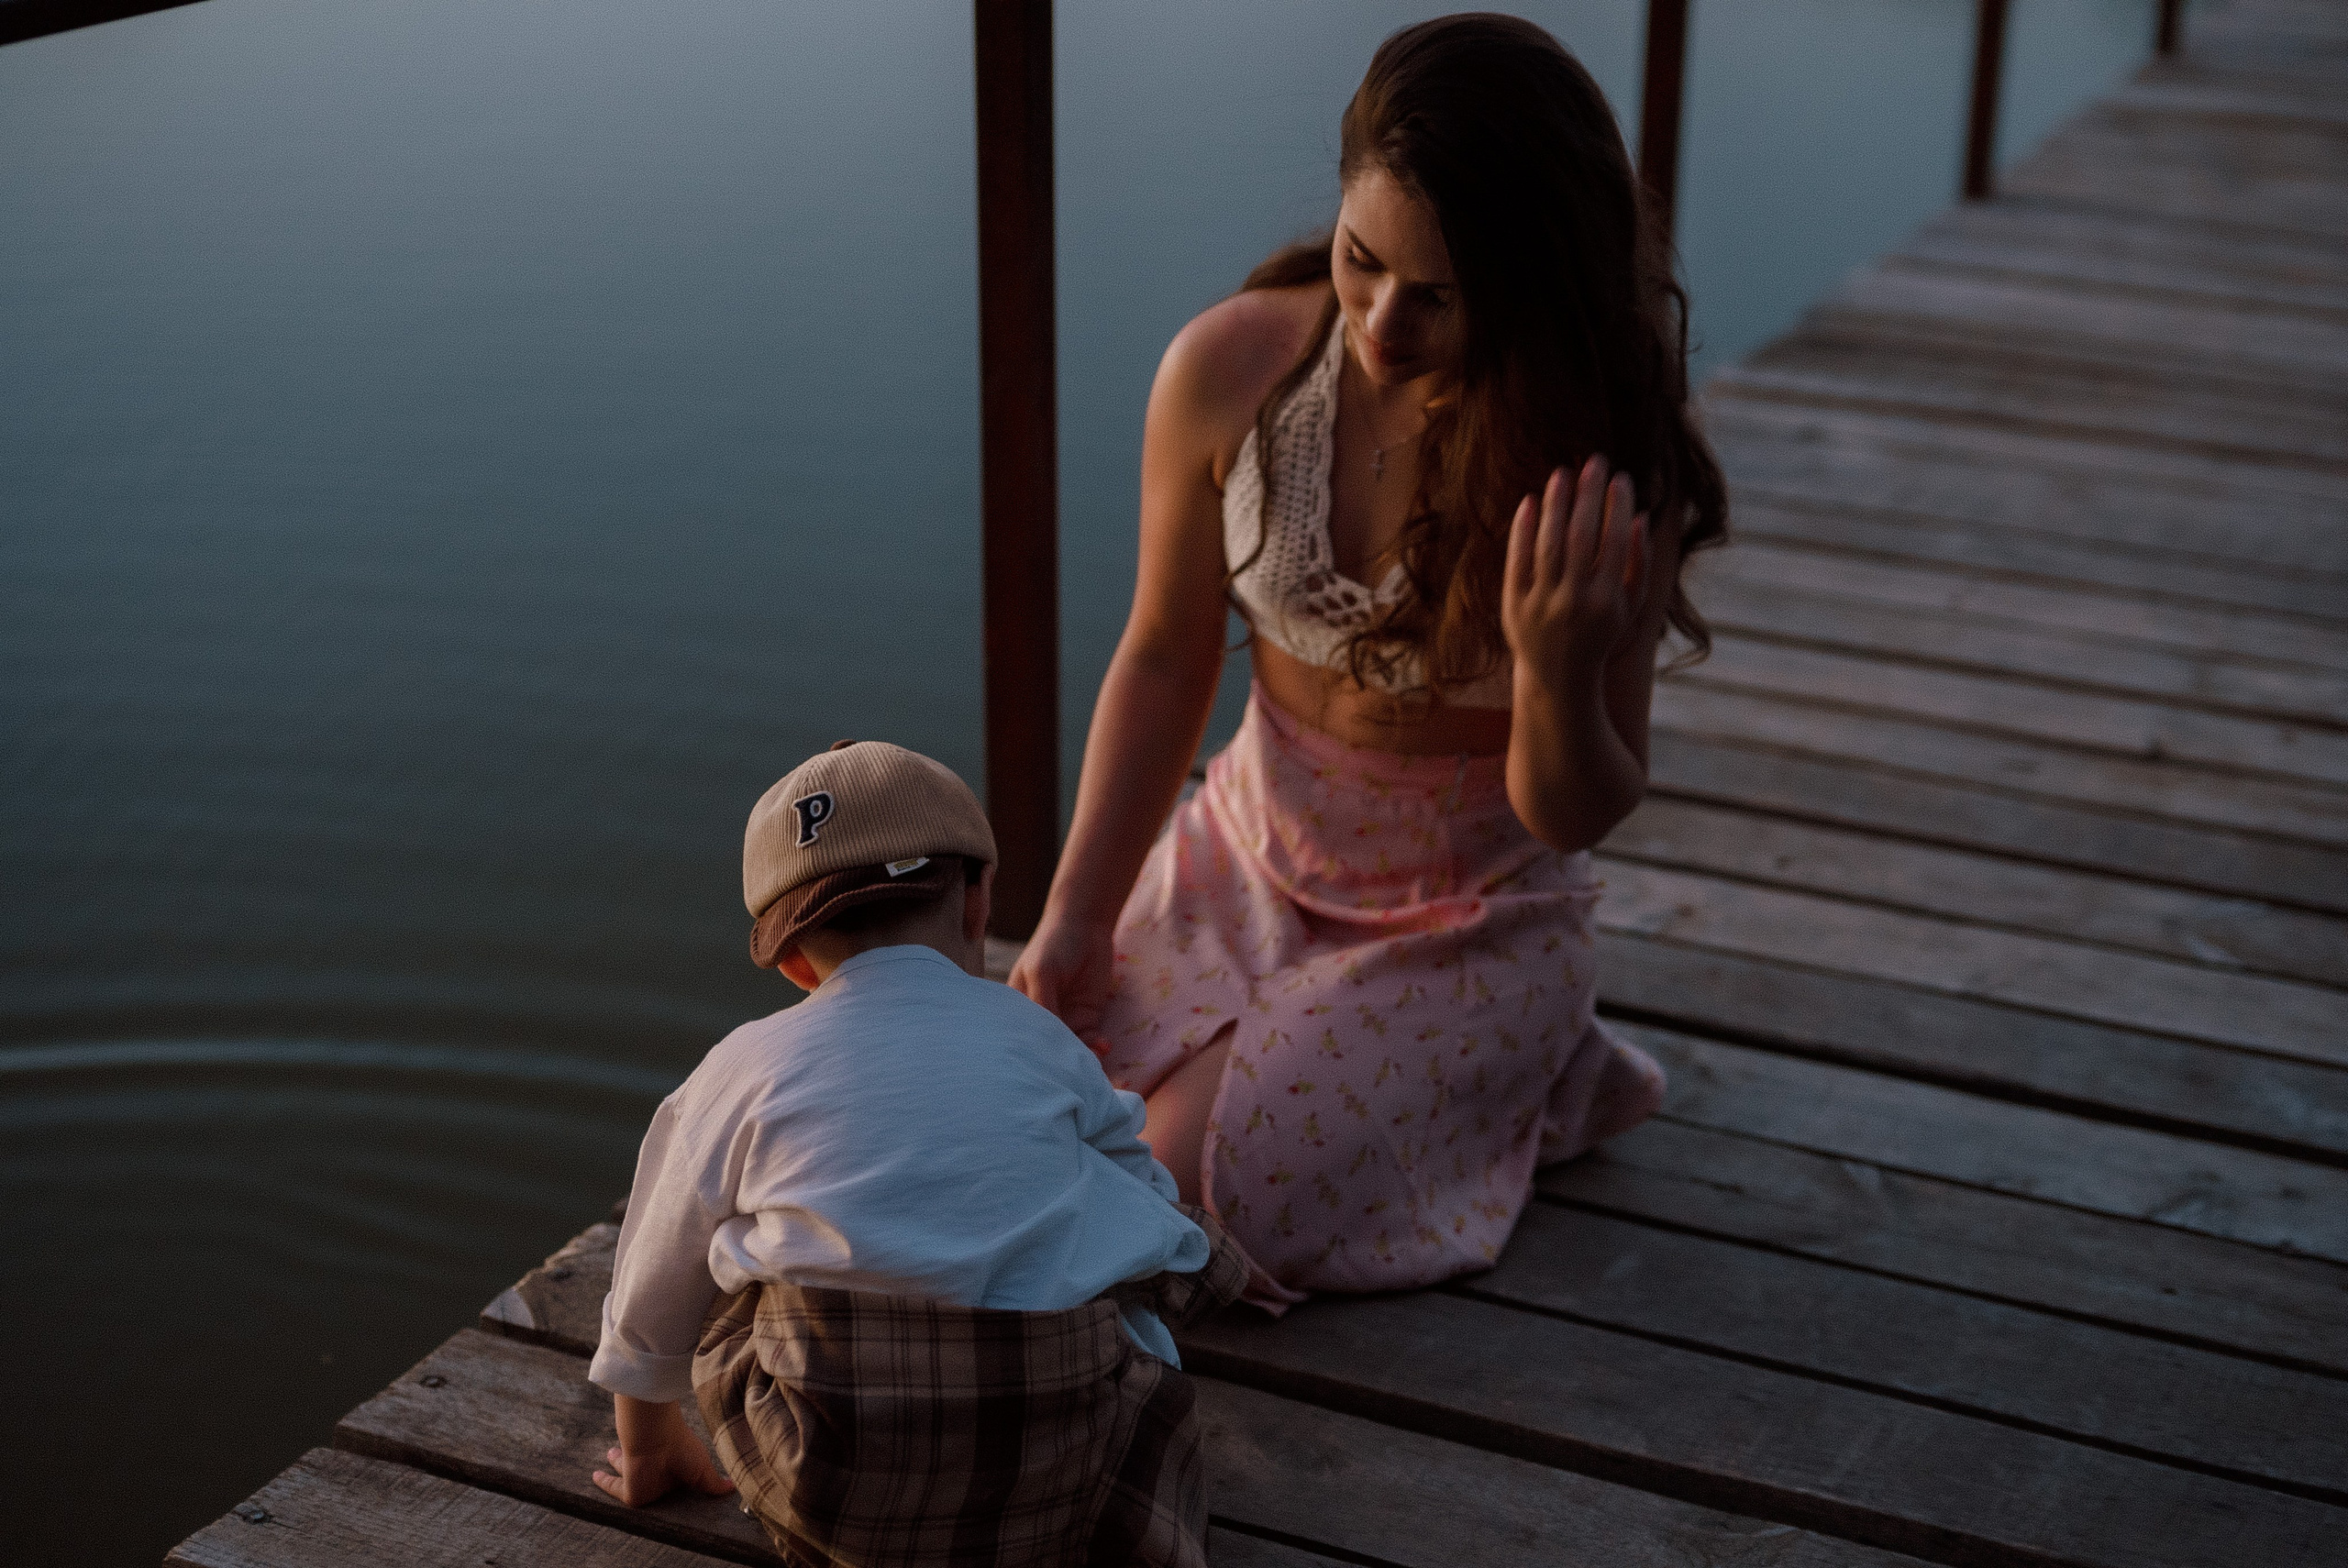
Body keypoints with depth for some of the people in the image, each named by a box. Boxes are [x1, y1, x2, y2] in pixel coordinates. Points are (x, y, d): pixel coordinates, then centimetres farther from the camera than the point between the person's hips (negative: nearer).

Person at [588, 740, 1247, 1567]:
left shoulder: (745, 1069, 11)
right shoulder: (1037, 1038, 13)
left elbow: (651, 1304, 21)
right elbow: (1141, 1190, 25)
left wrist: (648, 1454, 40)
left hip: (828, 1478, -1)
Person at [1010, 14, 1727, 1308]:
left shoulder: (1606, 477, -23)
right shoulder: (1230, 370, -16)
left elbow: (1579, 816, -15)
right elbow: (1163, 663, -1)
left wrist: (1556, 665, -37)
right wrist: (1074, 920, -4)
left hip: (1469, 918, -4)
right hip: (1244, 860, 4)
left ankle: (1518, 1084, 7)